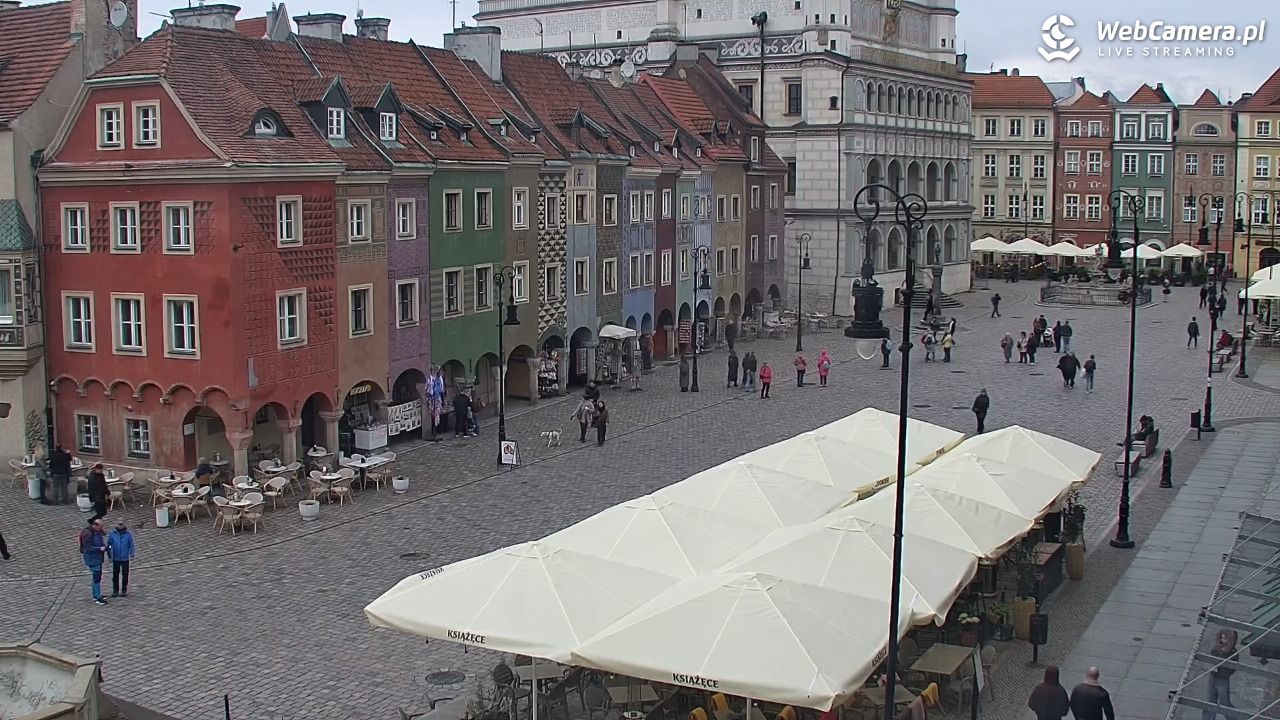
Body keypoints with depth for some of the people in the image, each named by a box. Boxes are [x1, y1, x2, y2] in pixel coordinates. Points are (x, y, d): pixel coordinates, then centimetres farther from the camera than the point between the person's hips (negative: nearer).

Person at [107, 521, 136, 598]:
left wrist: (132, 555, -10)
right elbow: (109, 545, 2)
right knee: (115, 575, 7)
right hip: (116, 559, 1)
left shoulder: (128, 534, -6)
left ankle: (124, 590, 16)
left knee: (125, 575, 5)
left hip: (125, 559, -1)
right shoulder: (112, 534, -4)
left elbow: (131, 545, -3)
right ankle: (115, 591, 17)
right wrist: (109, 555, 1)